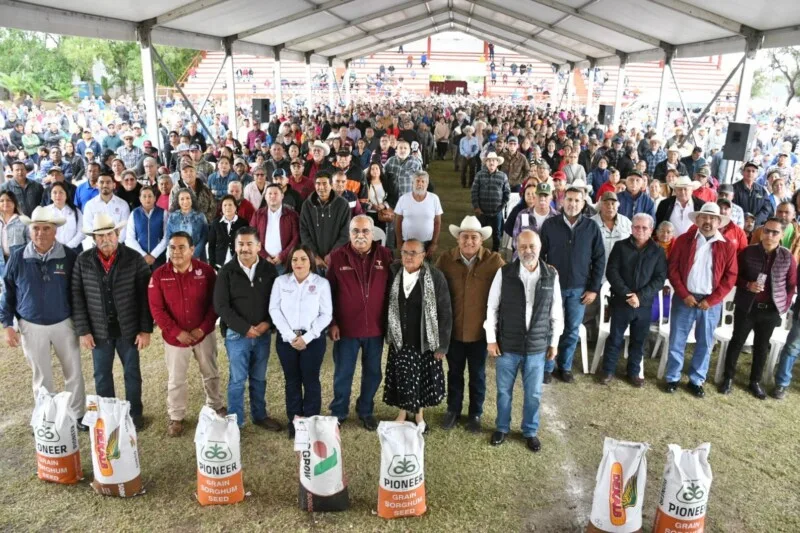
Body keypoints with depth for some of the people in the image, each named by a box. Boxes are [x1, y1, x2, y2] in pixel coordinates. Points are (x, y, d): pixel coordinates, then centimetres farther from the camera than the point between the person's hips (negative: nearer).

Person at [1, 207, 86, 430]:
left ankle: (78, 415, 27)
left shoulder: (69, 256, -10)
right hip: (32, 327, 1)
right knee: (42, 376, 15)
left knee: (74, 373, 10)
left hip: (64, 324, 0)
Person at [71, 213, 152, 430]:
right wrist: (83, 330, -5)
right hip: (99, 331, 2)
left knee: (132, 373, 13)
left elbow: (145, 296, -9)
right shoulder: (83, 261, -4)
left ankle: (135, 413, 31)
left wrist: (146, 329, -11)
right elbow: (77, 297, -1)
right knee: (102, 376, 16)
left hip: (129, 330, -2)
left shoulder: (134, 259, -9)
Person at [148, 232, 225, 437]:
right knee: (176, 379, 13)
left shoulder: (206, 271, -10)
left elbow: (215, 303, -7)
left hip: (204, 334, 1)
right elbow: (156, 309, -9)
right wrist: (177, 332, -15)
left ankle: (216, 407, 39)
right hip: (174, 337, 0)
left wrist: (202, 328, -14)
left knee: (211, 374, 17)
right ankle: (176, 417, 31)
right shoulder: (159, 275, -10)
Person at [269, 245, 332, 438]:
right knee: (292, 381, 11)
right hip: (286, 338, 2)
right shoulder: (280, 281, 3)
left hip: (313, 339, -2)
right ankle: (294, 421, 24)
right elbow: (274, 310, -1)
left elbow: (326, 314, -5)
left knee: (311, 380, 6)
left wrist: (306, 337, -13)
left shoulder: (322, 283, -2)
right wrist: (290, 336, -12)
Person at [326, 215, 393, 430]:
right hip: (346, 328, -1)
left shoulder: (385, 255, -2)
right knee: (343, 373, 12)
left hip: (375, 328, 2)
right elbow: (328, 292, -2)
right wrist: (331, 323, -5)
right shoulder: (337, 257, -6)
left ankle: (366, 411, 35)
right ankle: (338, 413, 31)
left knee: (373, 373, 15)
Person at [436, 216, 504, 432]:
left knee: (478, 375, 18)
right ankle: (453, 409, 42)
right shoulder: (445, 259, -8)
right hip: (453, 329, 1)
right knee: (454, 372, 20)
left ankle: (475, 413, 39)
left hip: (480, 330, -1)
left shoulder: (494, 260, -12)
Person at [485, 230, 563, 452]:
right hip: (507, 345, -1)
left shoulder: (551, 275, -7)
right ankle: (502, 428, 38)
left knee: (533, 394, 15)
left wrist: (554, 342, 5)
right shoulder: (504, 273, -11)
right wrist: (491, 339, -4)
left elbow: (556, 312, 2)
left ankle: (530, 431, 38)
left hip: (537, 346, 1)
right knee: (504, 390, 16)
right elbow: (492, 307, -3)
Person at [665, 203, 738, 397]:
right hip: (684, 298, -1)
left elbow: (730, 277, 0)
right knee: (677, 341, 5)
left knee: (705, 344, 10)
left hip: (711, 302, 1)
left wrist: (711, 300, -8)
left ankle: (696, 380, 23)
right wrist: (684, 295, -10)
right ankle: (672, 378, 18)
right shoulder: (683, 240, 0)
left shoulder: (727, 246, 1)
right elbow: (673, 269, -1)